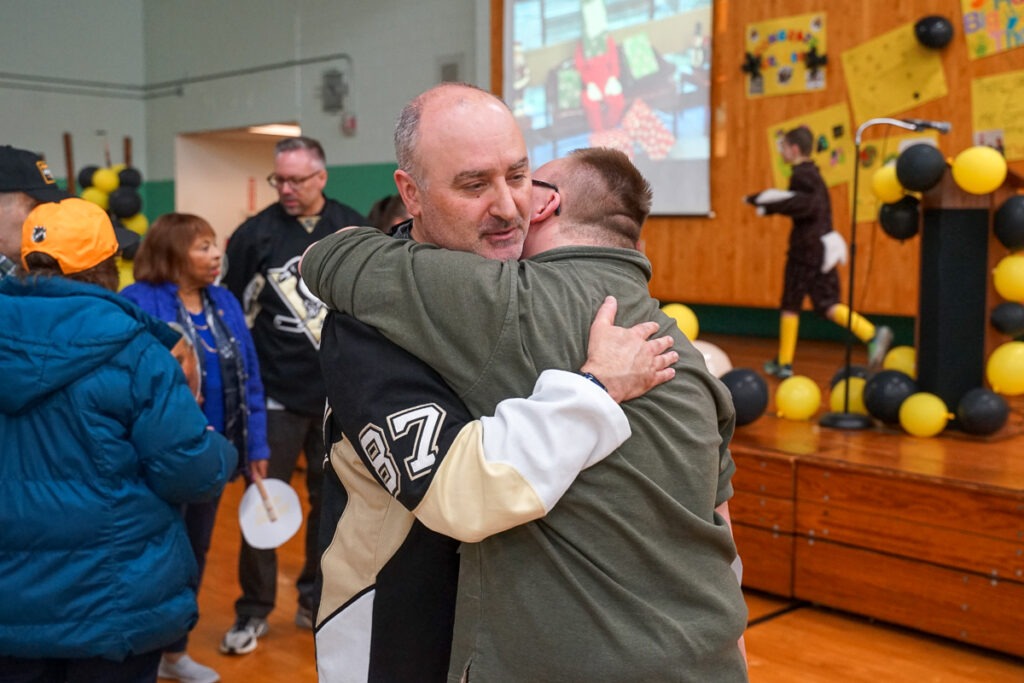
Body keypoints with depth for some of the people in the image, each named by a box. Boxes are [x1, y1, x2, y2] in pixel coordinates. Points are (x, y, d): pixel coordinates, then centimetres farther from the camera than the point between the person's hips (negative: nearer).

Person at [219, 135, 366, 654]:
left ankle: (316, 600, 26)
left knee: (332, 498, 11)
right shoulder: (256, 233, -3)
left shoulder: (355, 230, 2)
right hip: (275, 393, -2)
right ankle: (253, 612, 14)